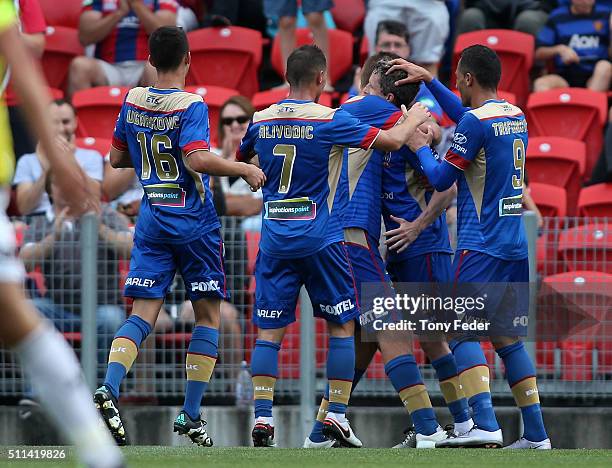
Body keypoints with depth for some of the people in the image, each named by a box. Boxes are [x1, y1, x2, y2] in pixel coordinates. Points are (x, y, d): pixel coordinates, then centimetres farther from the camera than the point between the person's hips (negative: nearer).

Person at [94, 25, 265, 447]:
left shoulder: (133, 102, 5)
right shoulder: (191, 106, -12)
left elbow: (117, 159, 15)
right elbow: (198, 159, -26)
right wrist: (246, 170, -15)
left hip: (152, 221, 4)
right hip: (195, 222, -4)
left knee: (142, 315, 1)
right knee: (209, 315, 9)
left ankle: (109, 389, -25)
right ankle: (191, 414, 5)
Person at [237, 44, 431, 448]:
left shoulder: (261, 121, 4)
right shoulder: (330, 120, -10)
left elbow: (240, 159, 23)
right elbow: (390, 141, -8)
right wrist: (414, 120, 12)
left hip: (274, 240, 4)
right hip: (321, 240, -4)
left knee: (270, 331, 4)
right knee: (342, 325, 9)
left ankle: (262, 418, -5)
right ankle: (336, 415, 4)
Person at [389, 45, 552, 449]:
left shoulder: (476, 123, -12)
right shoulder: (516, 116, 13)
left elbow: (442, 179, -6)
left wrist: (421, 148, 11)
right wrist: (428, 80, 33)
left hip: (481, 246, -8)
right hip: (516, 245, 8)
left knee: (463, 331, -8)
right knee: (507, 337, 12)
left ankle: (485, 424, -23)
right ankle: (536, 433, 8)